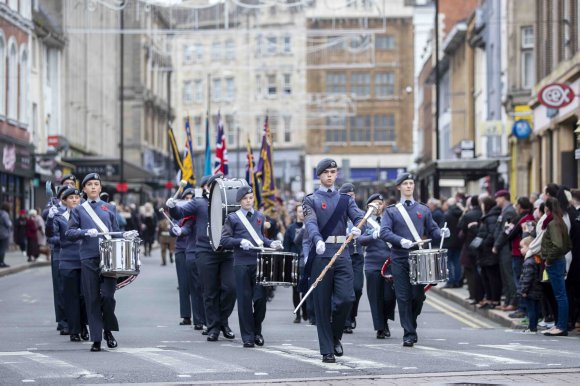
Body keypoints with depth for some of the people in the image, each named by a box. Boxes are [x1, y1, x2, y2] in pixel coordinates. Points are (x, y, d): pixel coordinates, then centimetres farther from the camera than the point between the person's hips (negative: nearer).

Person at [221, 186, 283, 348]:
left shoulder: (260, 216, 14)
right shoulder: (233, 218, 2)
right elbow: (224, 239, -3)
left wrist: (270, 243, 6)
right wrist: (240, 241, -17)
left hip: (259, 262, 3)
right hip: (242, 263, -3)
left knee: (260, 298, -2)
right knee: (245, 300, -1)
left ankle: (257, 331, 19)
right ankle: (248, 336, 6)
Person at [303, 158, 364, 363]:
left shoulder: (345, 198, 16)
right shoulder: (311, 200, 7)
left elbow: (358, 215, -2)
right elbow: (311, 223, -12)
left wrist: (357, 227, -27)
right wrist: (318, 240, -33)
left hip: (342, 255, 2)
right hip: (321, 255, -2)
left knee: (346, 298, -11)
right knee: (323, 305, -1)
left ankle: (335, 336, 14)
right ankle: (327, 350, 5)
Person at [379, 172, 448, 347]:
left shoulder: (423, 210, 13)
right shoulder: (391, 211, 5)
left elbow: (432, 230, 13)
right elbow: (384, 232, -6)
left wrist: (441, 233, -9)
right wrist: (401, 241, -22)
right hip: (400, 260, -2)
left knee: (418, 296, 0)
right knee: (404, 297, -5)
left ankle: (411, 324, 26)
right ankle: (409, 334, -1)